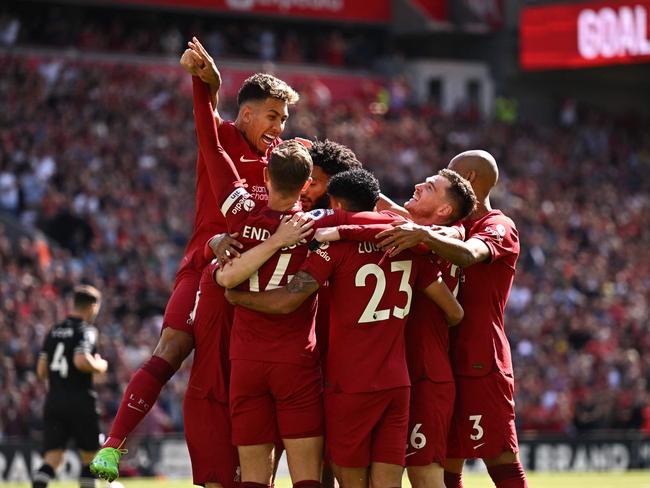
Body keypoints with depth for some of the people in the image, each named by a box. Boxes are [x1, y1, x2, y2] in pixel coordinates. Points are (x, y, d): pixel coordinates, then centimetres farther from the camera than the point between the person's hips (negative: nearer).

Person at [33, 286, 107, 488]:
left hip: (53, 400, 6)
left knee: (52, 458, -1)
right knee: (90, 457, 9)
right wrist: (100, 366, -4)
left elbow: (41, 371, 11)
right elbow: (82, 361, -23)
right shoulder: (86, 330, -8)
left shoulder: (54, 331, 12)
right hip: (80, 401, -6)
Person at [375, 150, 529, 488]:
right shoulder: (454, 229, 22)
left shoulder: (499, 228, -8)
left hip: (482, 364, -9)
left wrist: (424, 235, -44)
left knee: (500, 459, -11)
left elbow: (469, 254, -28)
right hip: (449, 359, 9)